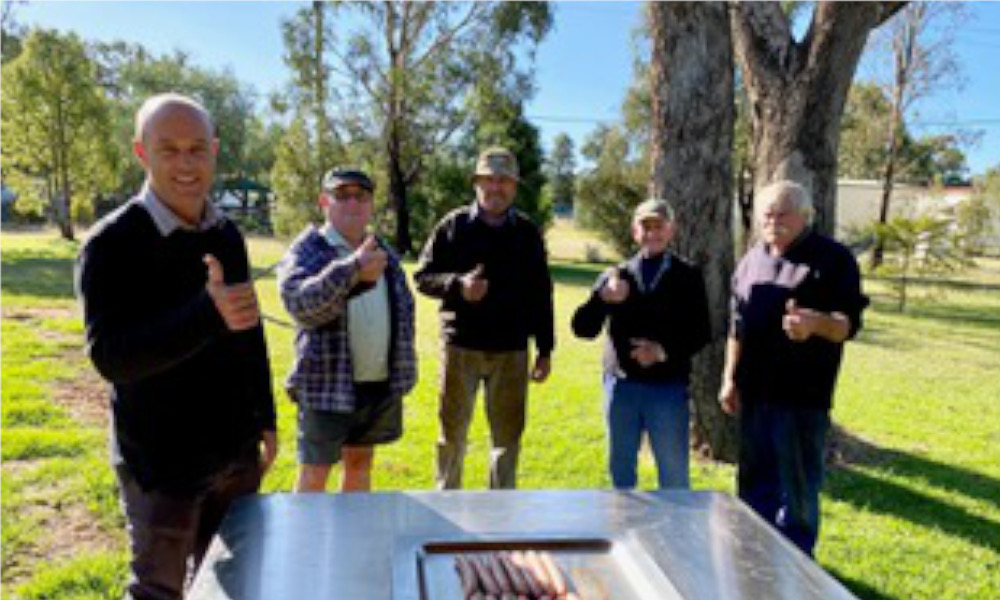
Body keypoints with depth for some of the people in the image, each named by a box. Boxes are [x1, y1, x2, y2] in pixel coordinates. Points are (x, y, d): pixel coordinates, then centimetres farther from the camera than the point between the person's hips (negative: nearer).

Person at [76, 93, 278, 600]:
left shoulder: (227, 236, 3)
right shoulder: (111, 244, -14)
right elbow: (110, 356, -25)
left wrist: (265, 419, 13)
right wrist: (207, 315, -39)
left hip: (235, 450, 5)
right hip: (160, 461, -5)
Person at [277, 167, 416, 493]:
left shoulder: (385, 254, 11)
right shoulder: (306, 251, -7)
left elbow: (405, 310, 19)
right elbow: (299, 303, -26)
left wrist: (403, 374, 13)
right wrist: (353, 269, -34)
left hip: (382, 385, 6)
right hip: (328, 386, -5)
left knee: (360, 464, 18)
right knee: (314, 474, 4)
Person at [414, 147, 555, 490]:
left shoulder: (528, 233, 8)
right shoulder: (453, 226, 2)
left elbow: (541, 295, 9)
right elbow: (423, 276, 1)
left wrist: (545, 349, 7)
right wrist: (457, 285, -18)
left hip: (511, 350, 2)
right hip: (461, 346, -2)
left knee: (508, 435, 10)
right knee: (453, 432, 8)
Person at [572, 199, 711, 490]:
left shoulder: (687, 276, 4)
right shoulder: (615, 276, 8)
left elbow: (702, 333, 0)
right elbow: (583, 329, 0)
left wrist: (664, 351, -16)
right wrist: (602, 299, -18)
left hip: (668, 386, -2)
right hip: (621, 384, 2)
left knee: (674, 474, 5)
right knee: (620, 469, 12)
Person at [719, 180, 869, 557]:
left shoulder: (833, 259, -6)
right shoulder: (752, 260, 11)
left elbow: (849, 323, -12)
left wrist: (816, 323, -33)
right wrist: (730, 379, 11)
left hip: (803, 395, -5)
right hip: (754, 391, 6)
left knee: (798, 484, 4)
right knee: (754, 476, 16)